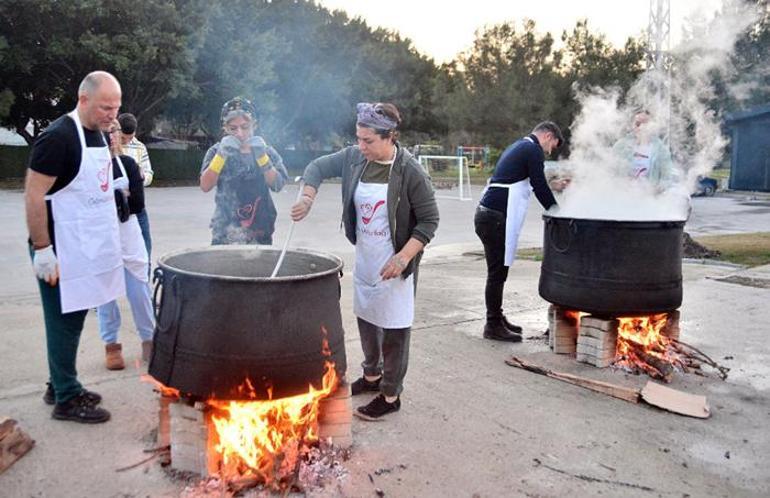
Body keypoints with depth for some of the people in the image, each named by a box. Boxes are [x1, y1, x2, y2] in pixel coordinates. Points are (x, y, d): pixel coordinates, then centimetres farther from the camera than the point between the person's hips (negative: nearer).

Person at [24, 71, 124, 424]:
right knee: (64, 322, 1)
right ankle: (67, 399, 13)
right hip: (62, 250, -8)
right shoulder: (58, 137, -15)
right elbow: (33, 196, -17)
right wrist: (42, 250, -19)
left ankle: (60, 385, 30)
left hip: (88, 248, 8)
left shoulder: (97, 134, 11)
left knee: (74, 319, 16)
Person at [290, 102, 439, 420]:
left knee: (393, 328, 3)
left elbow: (429, 220, -15)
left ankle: (391, 395, 18)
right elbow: (319, 167, 8)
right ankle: (372, 376, 41)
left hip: (394, 265, -6)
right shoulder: (355, 158, -4)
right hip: (364, 259, 7)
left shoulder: (410, 172, -20)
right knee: (366, 318, 20)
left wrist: (403, 257, -23)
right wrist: (307, 197, -12)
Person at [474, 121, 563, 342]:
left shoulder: (518, 147, 24)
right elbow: (540, 187, -11)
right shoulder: (534, 150, -6)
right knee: (497, 272, -4)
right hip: (497, 218, -10)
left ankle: (497, 319, 27)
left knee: (497, 271, 17)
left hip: (486, 214, 10)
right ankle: (493, 326, 4)